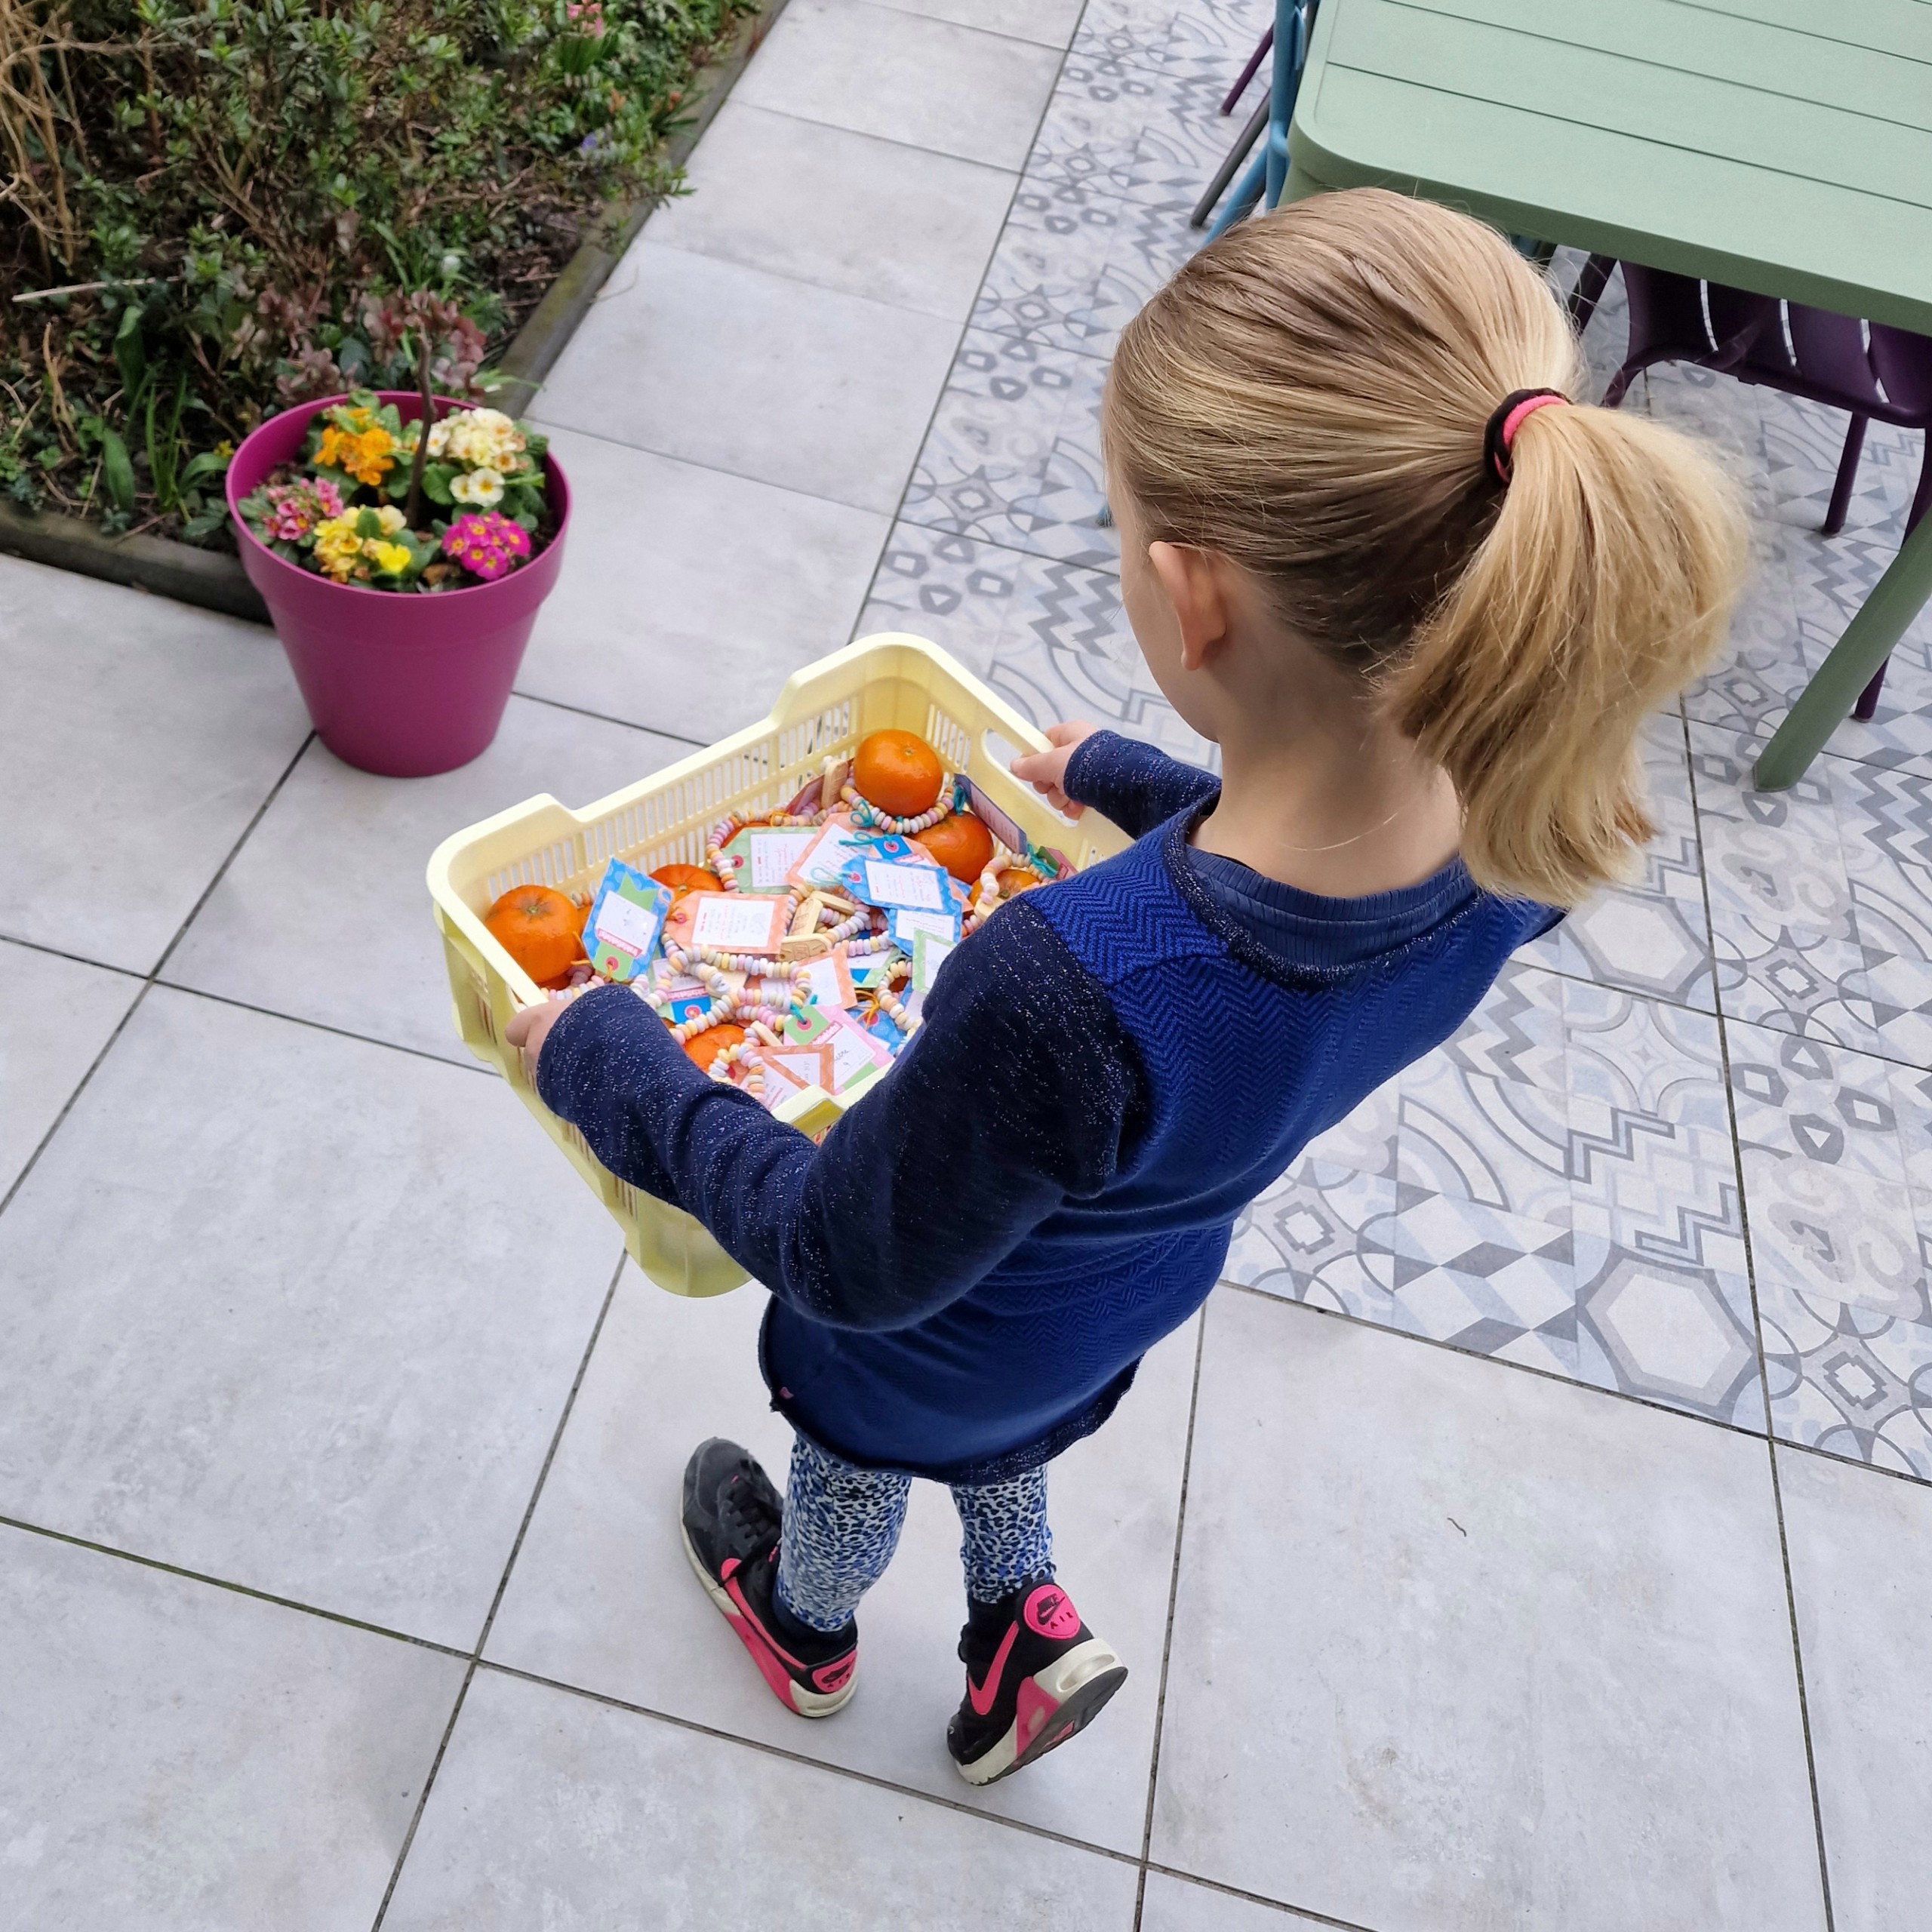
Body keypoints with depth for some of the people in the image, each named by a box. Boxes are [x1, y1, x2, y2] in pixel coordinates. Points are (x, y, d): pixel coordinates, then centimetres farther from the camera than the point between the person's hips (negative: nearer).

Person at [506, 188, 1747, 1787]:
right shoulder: (1509, 843, -29)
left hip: (933, 1341, -4)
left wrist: (613, 1068, -18)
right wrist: (1130, 784, 11)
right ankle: (1024, 1622, 63)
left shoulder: (1072, 991, -50)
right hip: (1139, 1289, 4)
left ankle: (808, 1627, 66)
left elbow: (856, 1264, -30)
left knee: (851, 1468, 34)